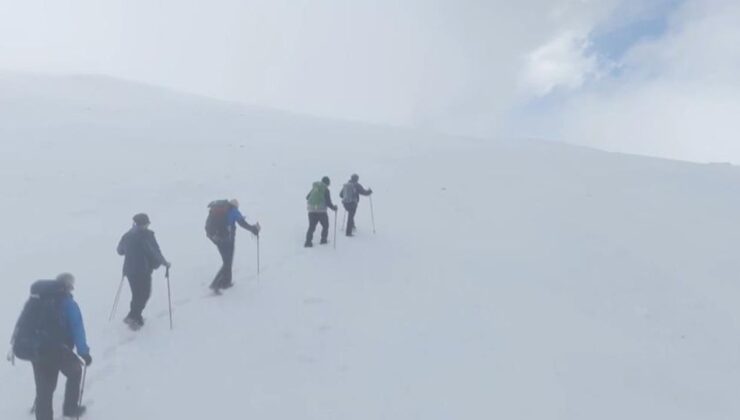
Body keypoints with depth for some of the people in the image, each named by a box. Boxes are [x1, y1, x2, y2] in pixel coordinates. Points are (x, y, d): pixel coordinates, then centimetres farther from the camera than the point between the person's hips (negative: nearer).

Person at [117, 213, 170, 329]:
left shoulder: (127, 235, 6)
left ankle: (136, 317, 26)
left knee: (137, 294, 20)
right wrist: (164, 263, -2)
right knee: (144, 294, 4)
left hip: (129, 269, 7)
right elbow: (155, 252, -16)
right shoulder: (146, 235, -14)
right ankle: (133, 317, -5)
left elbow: (120, 250, 19)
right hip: (143, 270, -7)